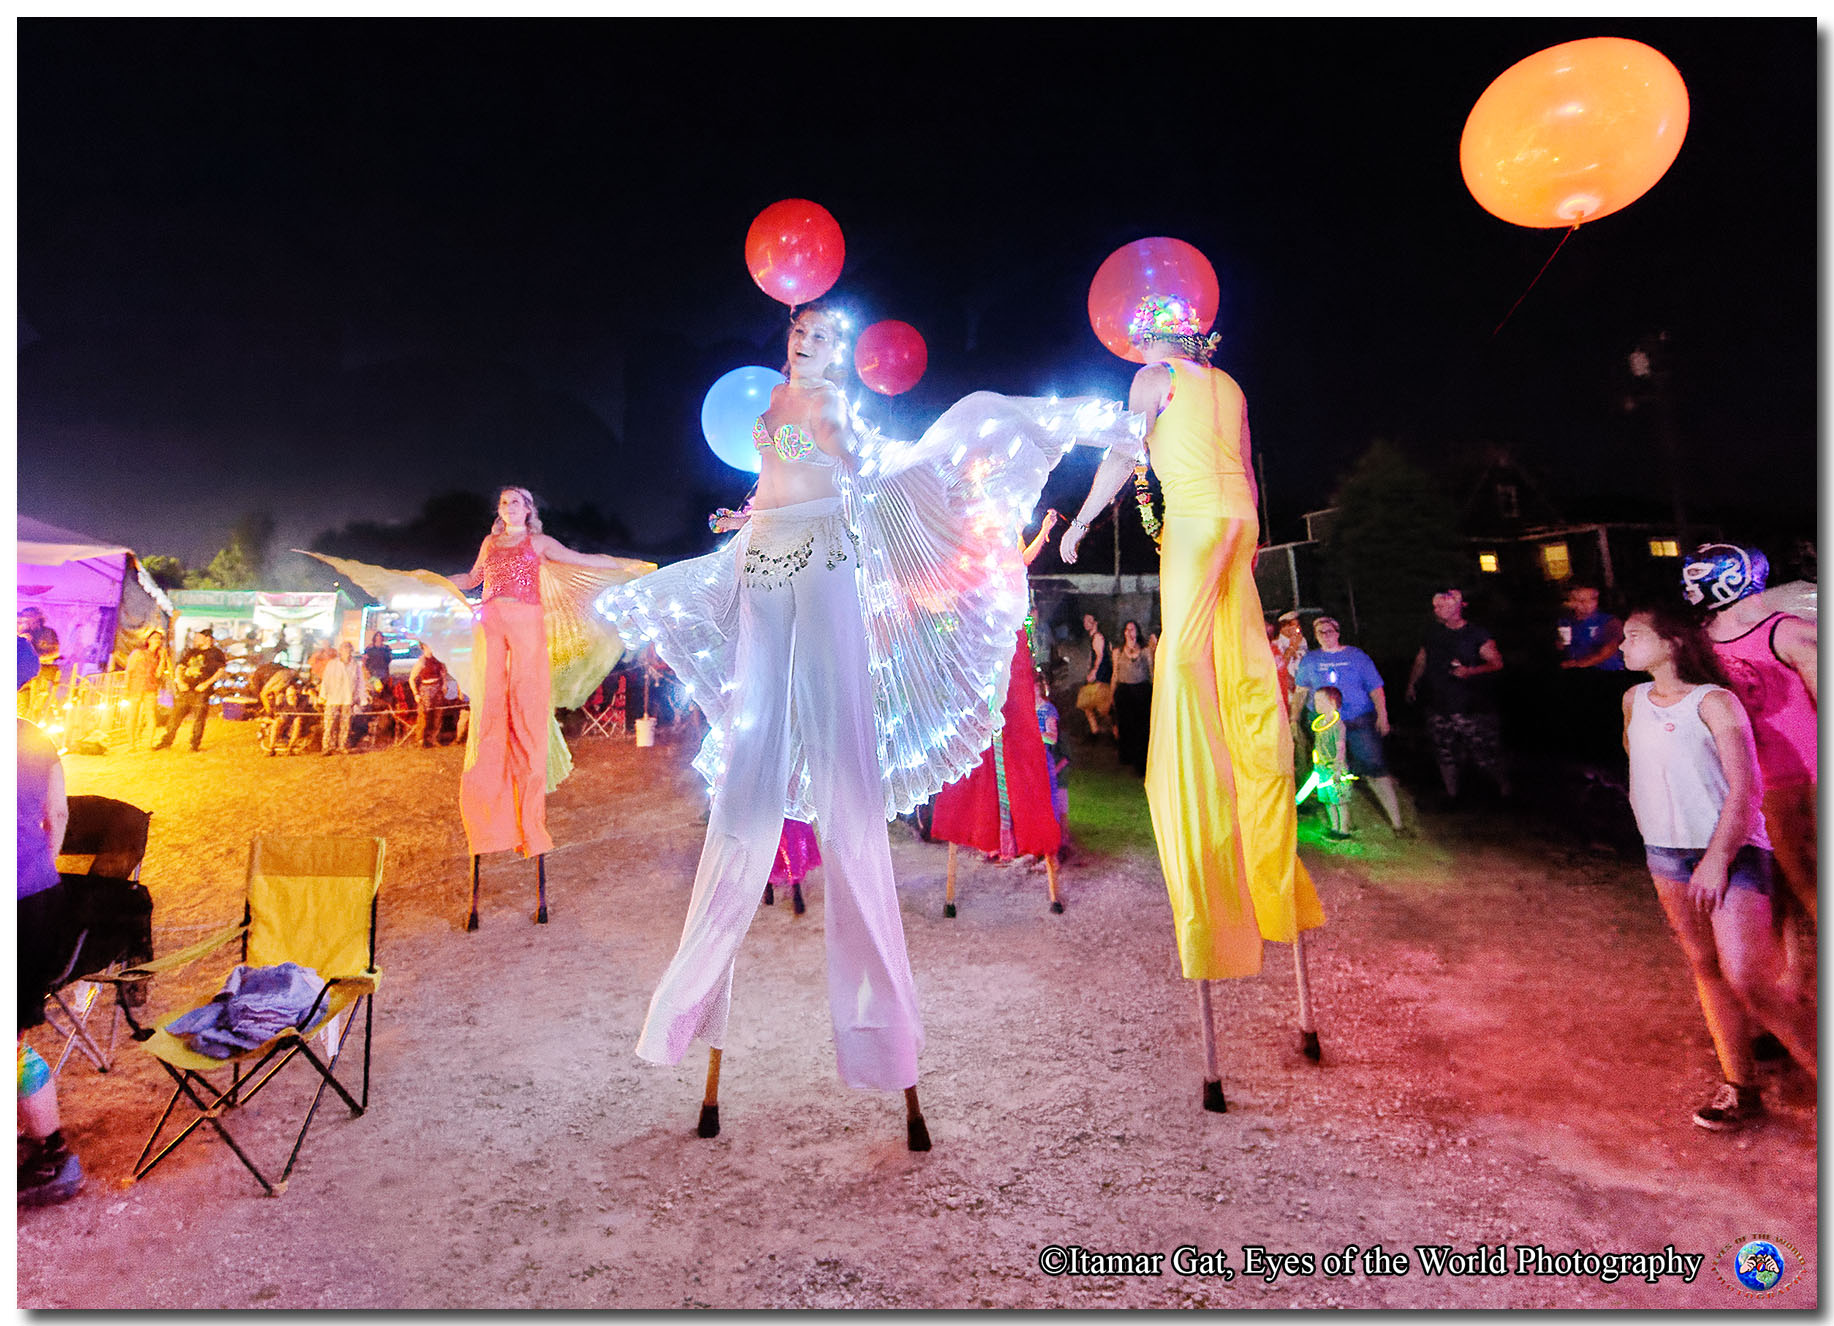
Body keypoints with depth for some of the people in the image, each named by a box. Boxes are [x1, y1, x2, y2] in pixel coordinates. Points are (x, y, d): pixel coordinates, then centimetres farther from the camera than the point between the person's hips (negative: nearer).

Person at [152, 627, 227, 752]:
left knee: (199, 719, -4)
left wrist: (206, 683, -15)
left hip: (201, 691, -5)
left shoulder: (215, 653, 3)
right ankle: (166, 742, 11)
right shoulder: (191, 652, 19)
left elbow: (221, 670, -7)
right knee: (175, 717, 5)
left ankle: (195, 745, 4)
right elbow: (179, 668, 18)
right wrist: (180, 681, -1)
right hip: (185, 690, 5)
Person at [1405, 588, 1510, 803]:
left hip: (1473, 708, -4)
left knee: (1487, 757, -2)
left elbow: (1497, 663, -9)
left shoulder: (1476, 634, -6)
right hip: (1439, 708, 5)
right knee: (1445, 756, 11)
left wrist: (1471, 671, -23)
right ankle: (1451, 794, 26)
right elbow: (1421, 659, 22)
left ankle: (1506, 791, 19)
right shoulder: (1433, 632, 9)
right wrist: (1412, 684, 22)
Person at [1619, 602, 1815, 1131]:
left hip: (1731, 850, -6)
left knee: (1746, 977, -12)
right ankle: (1740, 1088, 19)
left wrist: (1717, 859, -20)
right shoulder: (1634, 700, 8)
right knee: (1705, 968, 9)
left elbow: (1742, 787, -15)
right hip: (1665, 852, 6)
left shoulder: (1714, 702, -10)